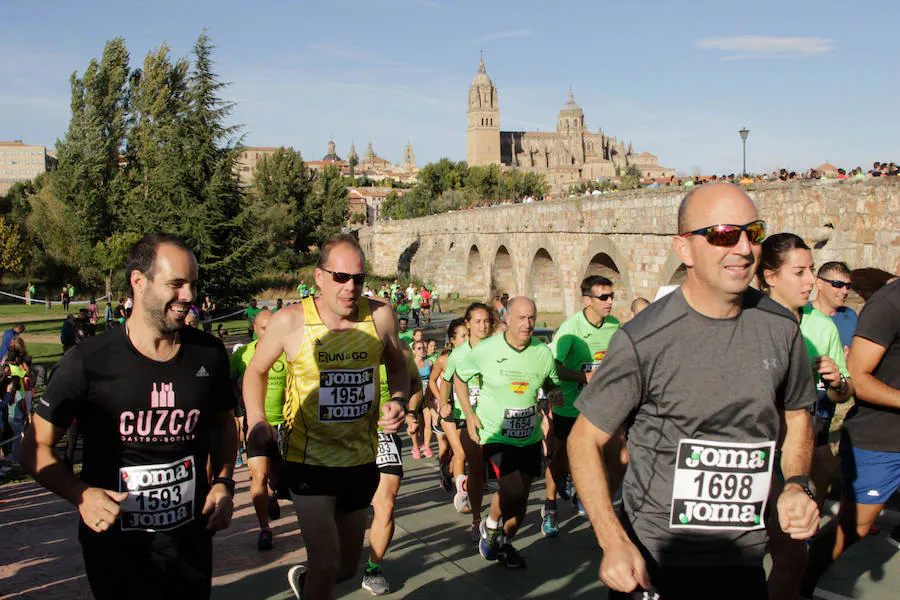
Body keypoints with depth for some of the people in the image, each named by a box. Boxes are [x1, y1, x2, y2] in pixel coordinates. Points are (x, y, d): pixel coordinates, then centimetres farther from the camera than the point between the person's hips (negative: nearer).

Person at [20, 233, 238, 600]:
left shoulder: (209, 355, -1)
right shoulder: (88, 362, -13)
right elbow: (36, 447, -5)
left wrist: (223, 483, 0)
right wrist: (80, 495, -22)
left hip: (192, 540, 4)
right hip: (115, 547, -3)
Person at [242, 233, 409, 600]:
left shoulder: (379, 316, -7)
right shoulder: (291, 321, -13)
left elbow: (397, 367, 11)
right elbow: (256, 370, 3)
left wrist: (399, 401, -9)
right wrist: (256, 421, -13)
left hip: (361, 460, 4)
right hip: (310, 460, -4)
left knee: (346, 568, 20)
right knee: (326, 563, -13)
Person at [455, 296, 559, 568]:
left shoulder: (544, 353, -2)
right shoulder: (486, 350, -10)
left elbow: (554, 385, 14)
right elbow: (459, 377, 5)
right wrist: (469, 413, -3)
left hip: (530, 436, 4)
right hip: (496, 434, -4)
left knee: (521, 497, 10)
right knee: (513, 488, -20)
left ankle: (505, 543, 36)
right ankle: (490, 525, 11)